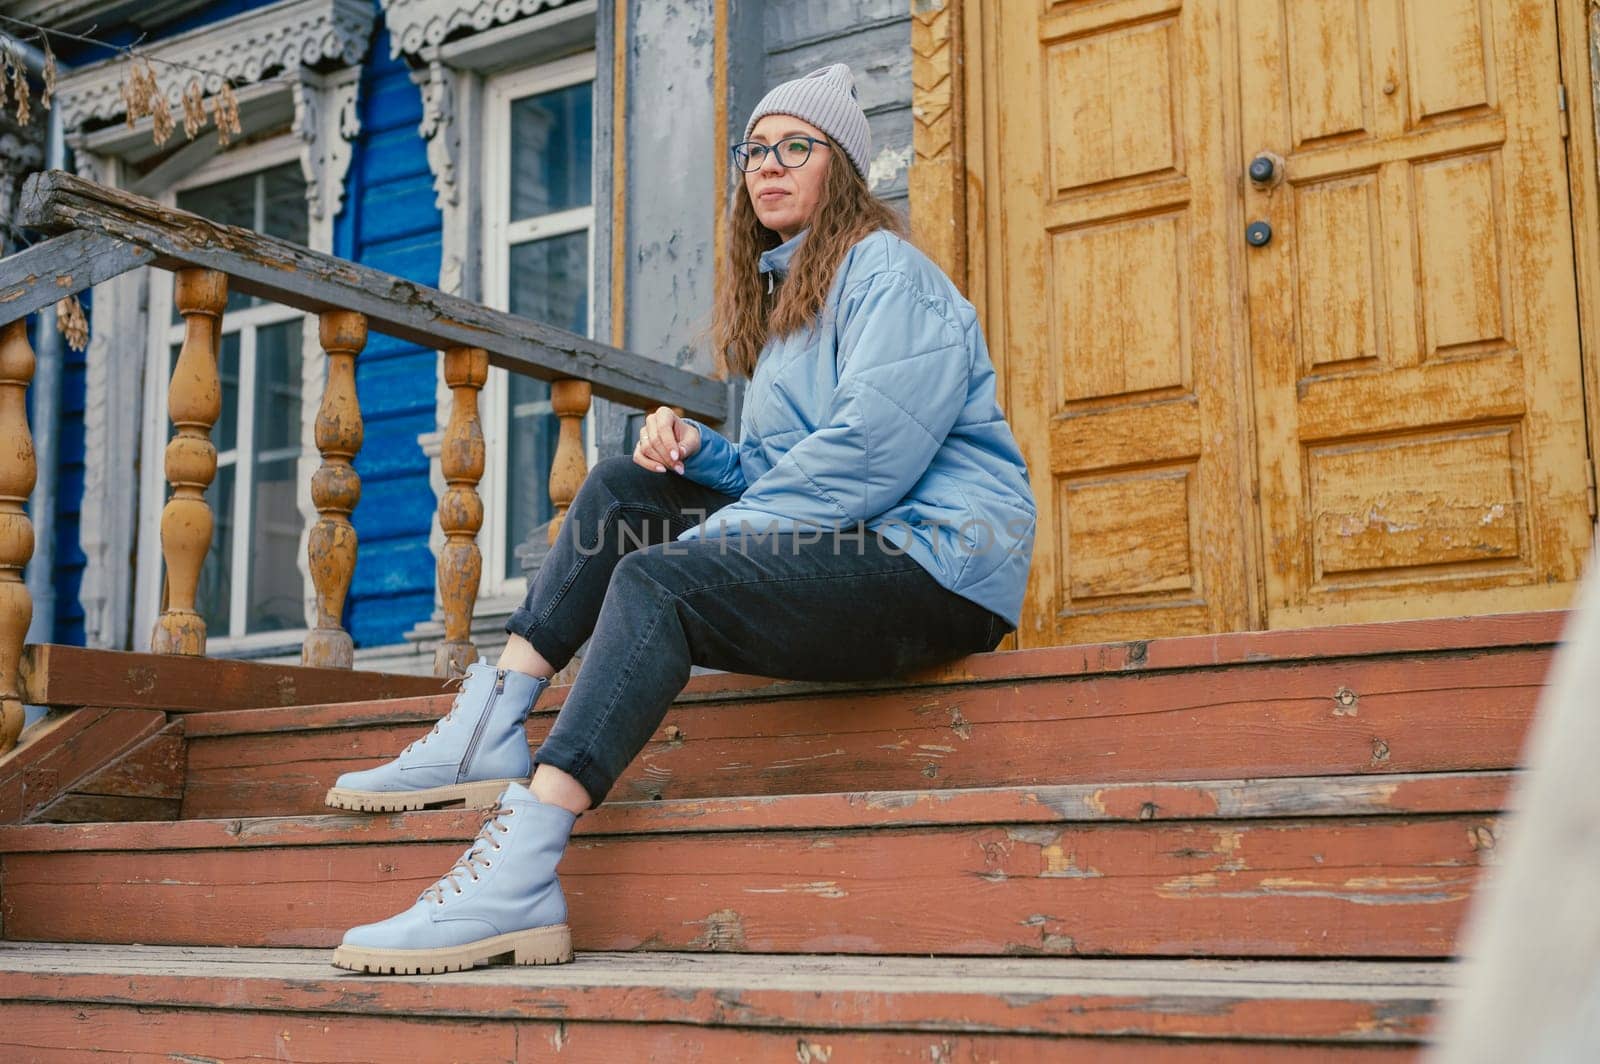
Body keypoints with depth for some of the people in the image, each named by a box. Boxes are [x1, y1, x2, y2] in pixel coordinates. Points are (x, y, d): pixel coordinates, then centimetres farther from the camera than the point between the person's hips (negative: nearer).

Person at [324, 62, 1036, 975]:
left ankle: (517, 880, -38)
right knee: (623, 489, 3)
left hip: (933, 559, -9)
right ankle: (490, 733, -7)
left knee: (659, 580, -27)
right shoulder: (785, 294, 26)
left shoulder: (891, 271, -4)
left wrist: (716, 536, -18)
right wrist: (699, 450, 1)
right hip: (842, 550, 9)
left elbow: (870, 452, -19)